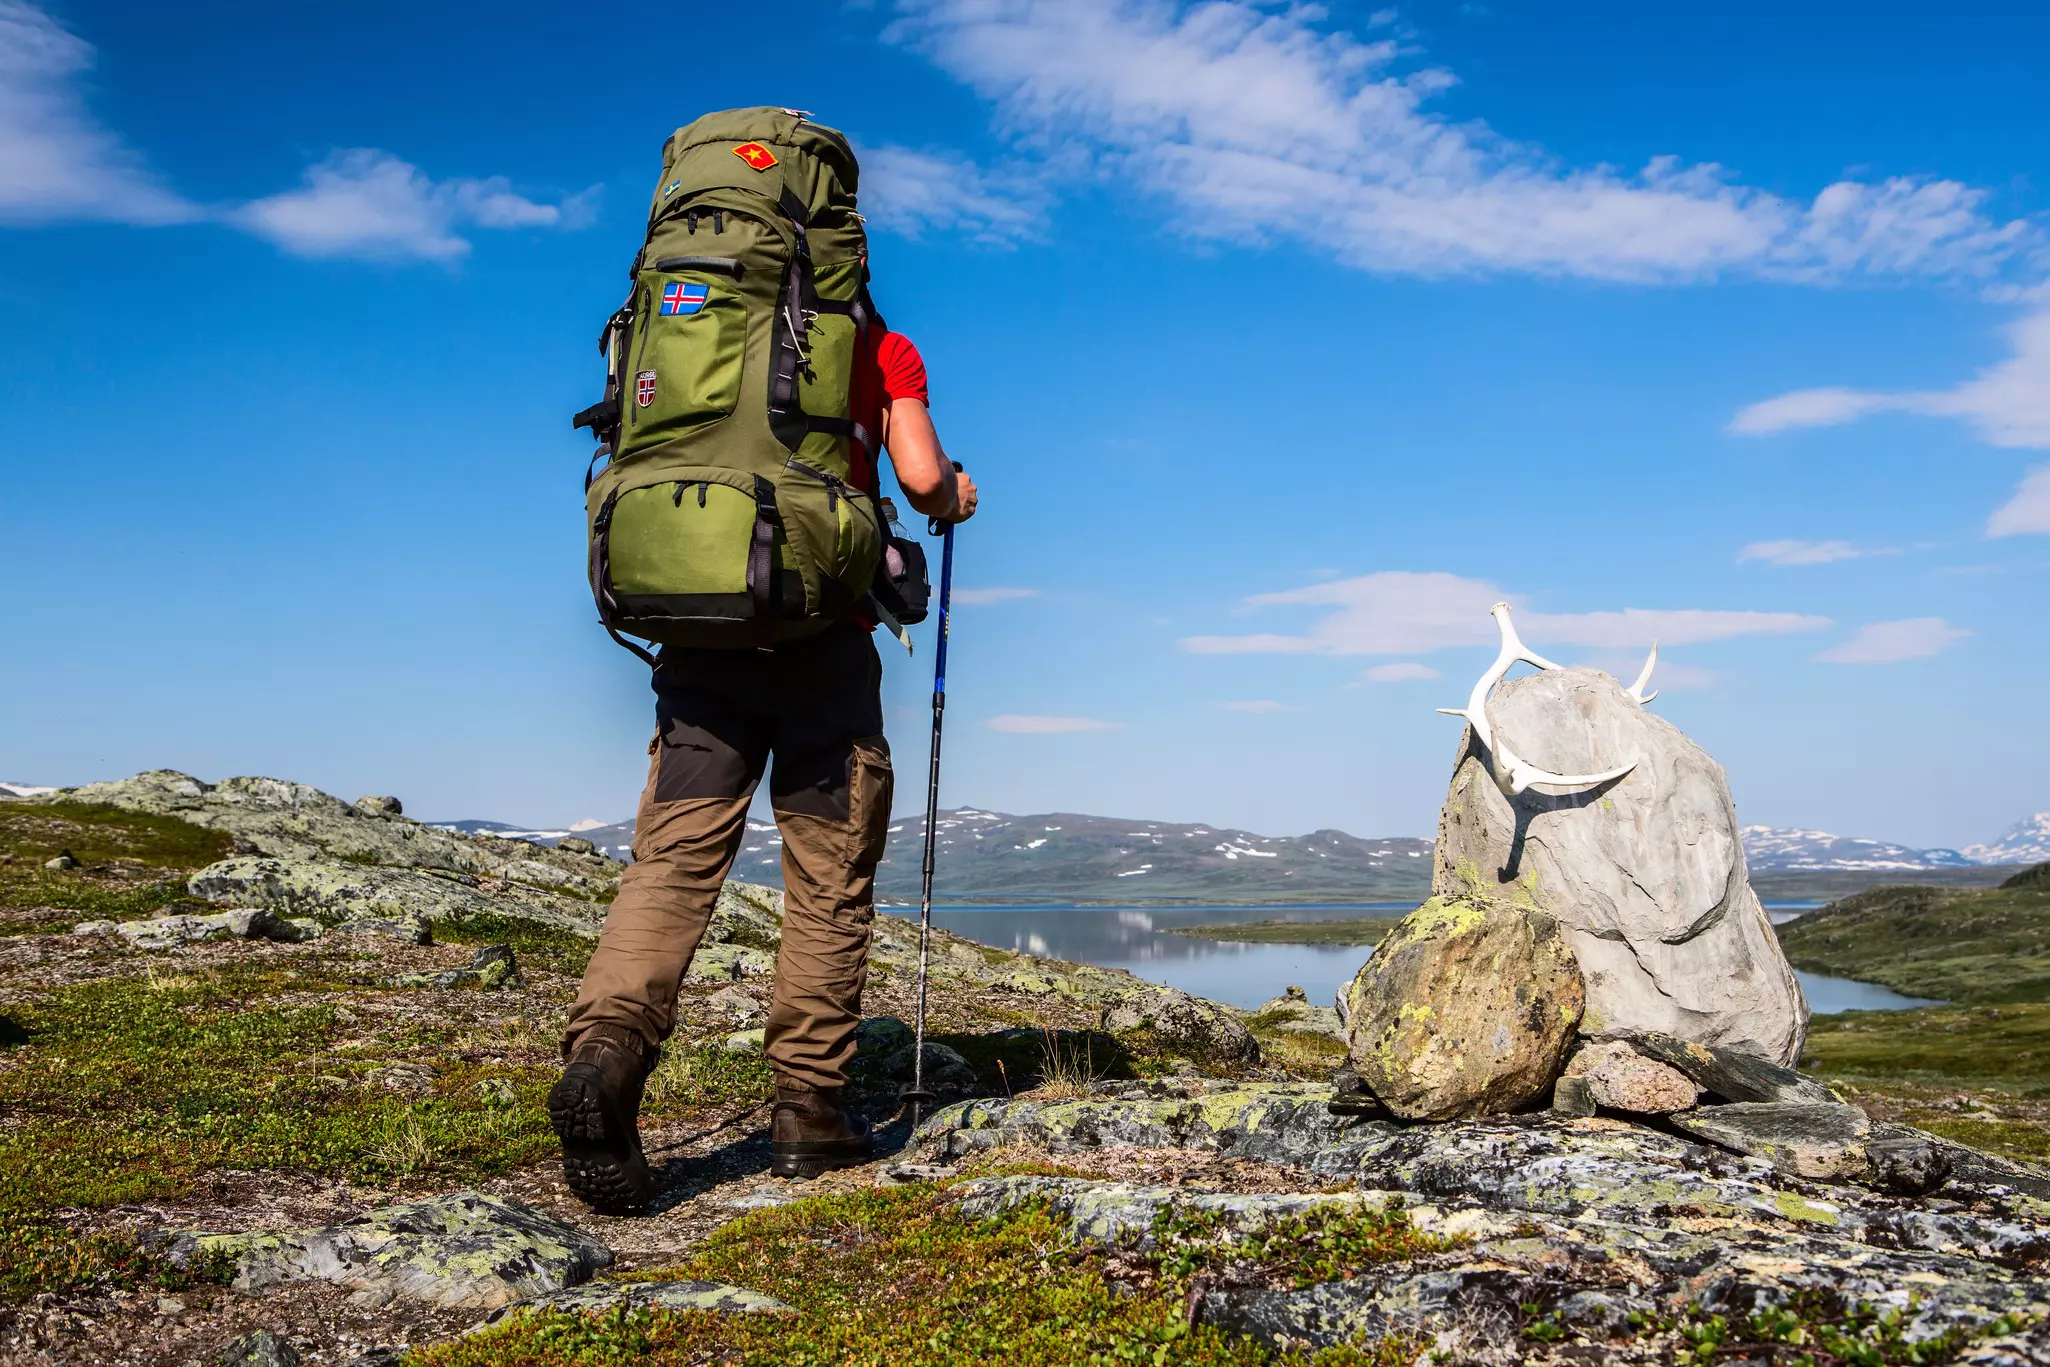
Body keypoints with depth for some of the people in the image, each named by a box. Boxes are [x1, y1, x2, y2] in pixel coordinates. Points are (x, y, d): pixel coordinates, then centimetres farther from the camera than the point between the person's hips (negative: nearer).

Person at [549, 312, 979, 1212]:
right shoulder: (877, 346, 8)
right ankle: (809, 1110, 10)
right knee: (829, 879, 6)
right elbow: (920, 476, -5)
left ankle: (606, 1046, -25)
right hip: (820, 631, -3)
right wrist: (955, 501, 17)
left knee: (672, 856, -2)